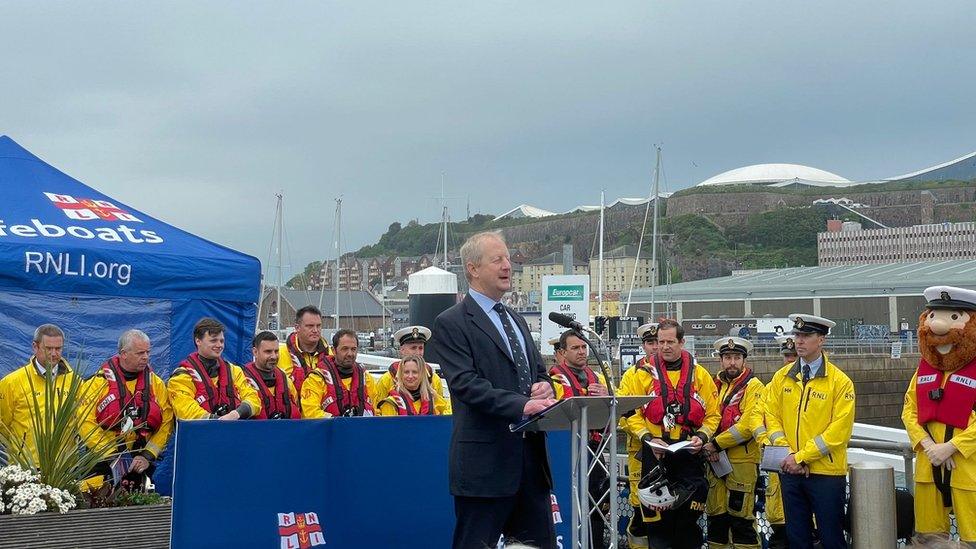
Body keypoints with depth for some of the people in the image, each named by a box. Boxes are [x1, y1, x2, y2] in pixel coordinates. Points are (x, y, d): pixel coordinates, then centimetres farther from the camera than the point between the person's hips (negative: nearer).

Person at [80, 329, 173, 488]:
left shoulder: (156, 383, 6)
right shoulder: (99, 382, -3)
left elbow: (166, 424, 3)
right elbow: (85, 423, -10)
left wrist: (147, 456, -7)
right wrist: (112, 455, -14)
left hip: (141, 464, 3)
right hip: (103, 464, -2)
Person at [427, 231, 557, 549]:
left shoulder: (517, 321, 21)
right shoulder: (451, 323, -6)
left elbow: (540, 373, 24)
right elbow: (466, 384, -17)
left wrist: (543, 386, -1)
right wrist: (521, 404, -26)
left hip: (530, 458, 8)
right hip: (485, 460, -8)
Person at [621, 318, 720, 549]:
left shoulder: (699, 374, 6)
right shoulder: (643, 373, 2)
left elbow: (713, 413, 8)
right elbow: (630, 414, -1)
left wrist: (702, 437, -8)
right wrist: (648, 439, -13)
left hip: (689, 453, 1)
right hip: (654, 454, -1)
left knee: (689, 516, 2)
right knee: (657, 515, 2)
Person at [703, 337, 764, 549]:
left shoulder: (753, 386, -5)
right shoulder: (716, 385, 14)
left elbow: (749, 425, -15)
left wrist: (716, 444, -13)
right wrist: (708, 446, -4)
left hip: (742, 461, -6)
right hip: (715, 462, 6)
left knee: (741, 516, -6)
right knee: (716, 515, 11)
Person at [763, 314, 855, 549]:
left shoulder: (840, 381, -8)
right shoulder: (782, 377, 6)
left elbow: (840, 429, -13)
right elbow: (772, 417, 6)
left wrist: (802, 457, -15)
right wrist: (788, 454, -8)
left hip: (826, 472, -4)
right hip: (790, 470, 4)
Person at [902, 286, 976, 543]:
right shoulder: (924, 367, 11)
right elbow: (909, 411, 9)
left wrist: (950, 448, -17)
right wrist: (928, 445, -6)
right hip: (928, 464, 5)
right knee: (929, 537, 12)